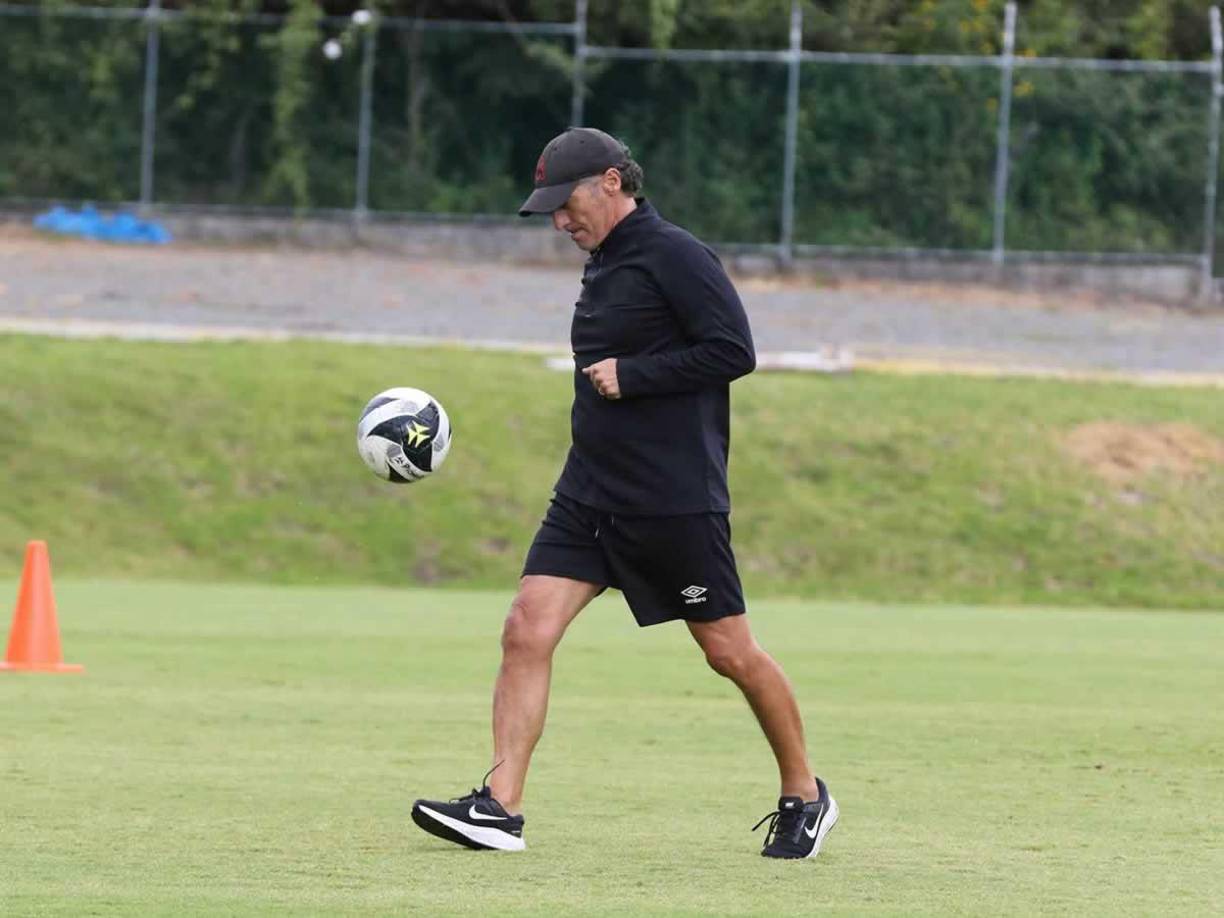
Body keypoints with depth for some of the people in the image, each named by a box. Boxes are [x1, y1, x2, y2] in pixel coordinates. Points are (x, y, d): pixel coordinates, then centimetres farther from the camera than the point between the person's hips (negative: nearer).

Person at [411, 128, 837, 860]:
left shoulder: (675, 256, -12)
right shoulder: (606, 265, 14)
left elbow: (735, 351, -20)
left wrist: (629, 376, -19)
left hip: (678, 503, -8)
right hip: (590, 496, 8)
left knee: (729, 651, 3)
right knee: (527, 630, -7)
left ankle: (805, 796, 21)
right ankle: (500, 808, -10)